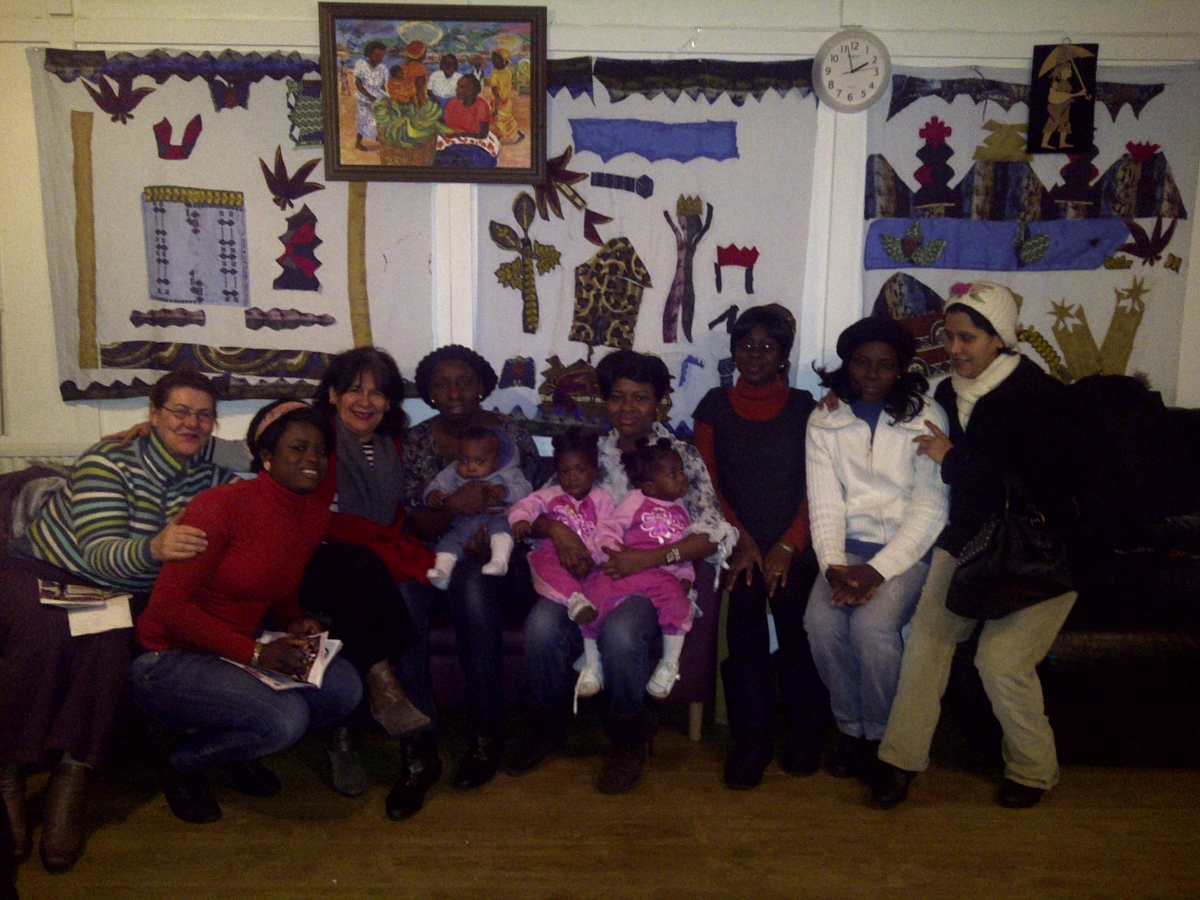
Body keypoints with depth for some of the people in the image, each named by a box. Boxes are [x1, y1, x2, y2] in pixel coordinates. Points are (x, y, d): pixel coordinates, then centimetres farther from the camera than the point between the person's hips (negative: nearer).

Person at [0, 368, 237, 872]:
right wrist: (153, 549, -43)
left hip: (119, 596, 3)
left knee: (107, 641, -31)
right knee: (46, 629, -35)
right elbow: (100, 555, -24)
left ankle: (73, 776, -24)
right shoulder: (109, 462, -14)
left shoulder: (213, 481, 1)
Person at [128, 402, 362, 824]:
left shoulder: (316, 511, 2)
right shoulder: (223, 505, -19)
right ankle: (183, 761, 4)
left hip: (239, 655, 7)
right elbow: (169, 605, -19)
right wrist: (255, 652, -24)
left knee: (345, 686, -12)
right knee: (285, 716, -28)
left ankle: (233, 751, 13)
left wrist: (295, 624, -5)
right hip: (169, 659, -7)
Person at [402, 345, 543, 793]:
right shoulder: (415, 442, 7)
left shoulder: (510, 433, 3)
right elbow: (415, 526, -1)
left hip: (496, 559, -1)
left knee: (472, 584, -37)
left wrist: (497, 536, -22)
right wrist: (453, 507, -23)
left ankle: (486, 734, -23)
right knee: (403, 595, -33)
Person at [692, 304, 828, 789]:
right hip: (738, 540, 0)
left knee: (794, 611, -22)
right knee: (744, 612, -24)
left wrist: (787, 547, -8)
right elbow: (707, 482, 7)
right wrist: (741, 539, -7)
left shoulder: (804, 408, 12)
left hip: (792, 543, 0)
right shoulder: (715, 405, 13)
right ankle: (751, 740, -13)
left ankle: (804, 734, -4)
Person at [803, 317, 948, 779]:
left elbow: (930, 509, -8)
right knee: (821, 620, -24)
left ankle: (883, 736, -1)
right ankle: (850, 728, 2)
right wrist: (833, 566, -17)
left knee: (872, 623, -28)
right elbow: (825, 503, -1)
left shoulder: (926, 417, -4)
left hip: (909, 549, -2)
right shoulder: (824, 420, 5)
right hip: (851, 546, 3)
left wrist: (878, 570, -19)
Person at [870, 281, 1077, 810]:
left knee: (1002, 660, -13)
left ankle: (1034, 771, 13)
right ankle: (901, 757, 0)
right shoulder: (948, 393, 6)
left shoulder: (1039, 396, -12)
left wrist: (953, 459, -17)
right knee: (927, 635, -12)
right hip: (967, 542, 5)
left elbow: (1035, 486, -22)